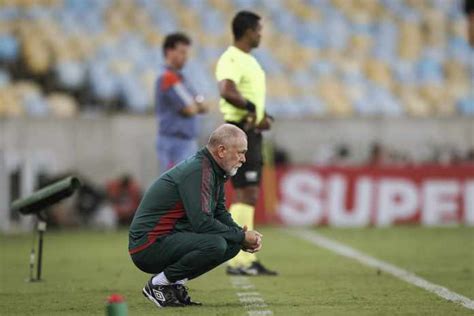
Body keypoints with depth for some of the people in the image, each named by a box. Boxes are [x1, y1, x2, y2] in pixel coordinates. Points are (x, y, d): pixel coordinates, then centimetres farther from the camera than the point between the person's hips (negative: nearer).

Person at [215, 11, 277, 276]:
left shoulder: (249, 60, 18)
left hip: (252, 132, 10)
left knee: (248, 197, 11)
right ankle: (238, 261, -10)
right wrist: (251, 109, -20)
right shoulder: (232, 60, -15)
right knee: (246, 195, -11)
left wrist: (264, 117, 9)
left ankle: (247, 260, 16)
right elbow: (227, 91, -33)